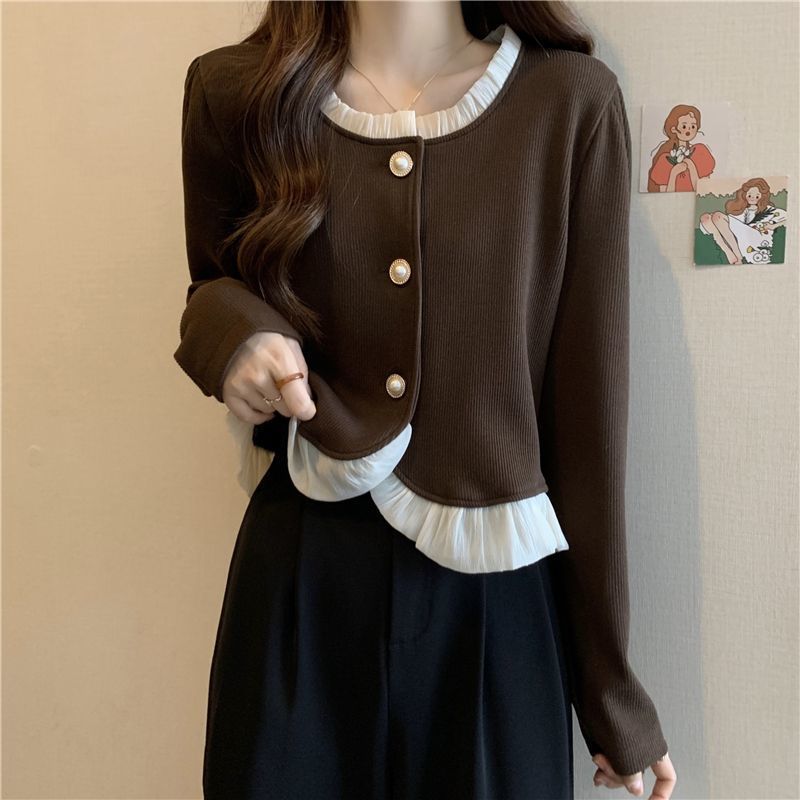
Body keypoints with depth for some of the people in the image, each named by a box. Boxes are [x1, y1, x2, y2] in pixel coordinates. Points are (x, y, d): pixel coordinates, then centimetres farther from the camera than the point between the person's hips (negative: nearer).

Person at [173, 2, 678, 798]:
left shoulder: (572, 103, -7)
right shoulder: (231, 91, -2)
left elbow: (590, 411, -6)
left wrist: (613, 692, 0)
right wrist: (230, 328, -12)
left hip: (497, 593, 0)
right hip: (300, 582, 2)